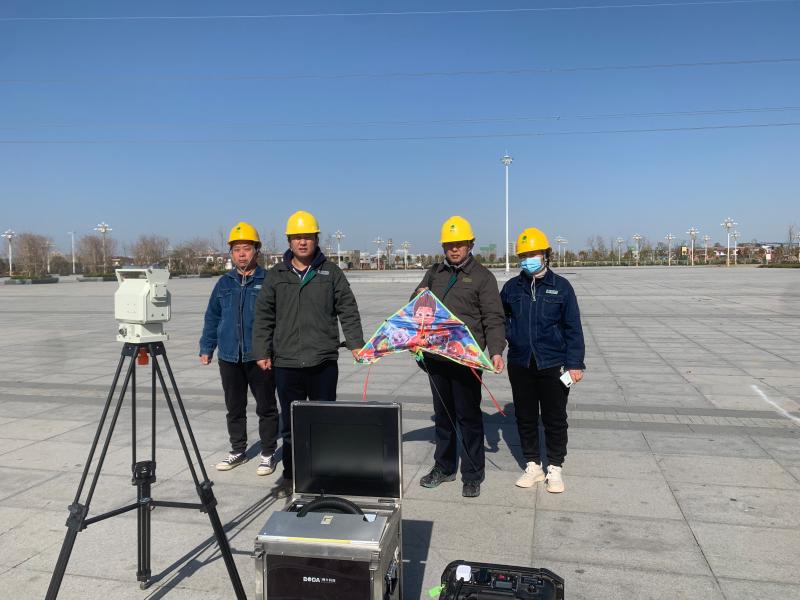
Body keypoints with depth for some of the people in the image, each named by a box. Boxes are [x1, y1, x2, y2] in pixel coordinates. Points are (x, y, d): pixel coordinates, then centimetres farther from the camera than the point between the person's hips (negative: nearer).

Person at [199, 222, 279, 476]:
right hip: (229, 357, 5)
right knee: (234, 407, 15)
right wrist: (206, 348, 11)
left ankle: (268, 454, 19)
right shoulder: (224, 283, 9)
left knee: (266, 407, 6)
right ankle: (238, 450, 30)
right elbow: (212, 318, 14)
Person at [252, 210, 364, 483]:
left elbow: (348, 311, 4)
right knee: (290, 421, 9)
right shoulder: (276, 275, 7)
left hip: (324, 361, -1)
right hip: (286, 362, 1)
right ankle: (291, 474, 22)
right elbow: (264, 317, 8)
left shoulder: (331, 272, 5)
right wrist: (262, 352, 3)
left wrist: (355, 343, -3)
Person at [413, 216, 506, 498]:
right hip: (435, 356, 5)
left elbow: (493, 319, -6)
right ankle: (444, 467, 29)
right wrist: (419, 296, -1)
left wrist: (496, 351, -19)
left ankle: (472, 475, 15)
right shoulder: (434, 272, 13)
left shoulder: (482, 276, -1)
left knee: (469, 417, 2)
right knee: (442, 414, 15)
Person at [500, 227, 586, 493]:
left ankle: (555, 468, 23)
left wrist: (575, 363, -6)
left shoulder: (561, 287, -2)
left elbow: (573, 328, -1)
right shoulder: (512, 287, 4)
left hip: (553, 365, -2)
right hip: (520, 364, 3)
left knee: (555, 419, 8)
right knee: (525, 418, 12)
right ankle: (532, 465, 27)